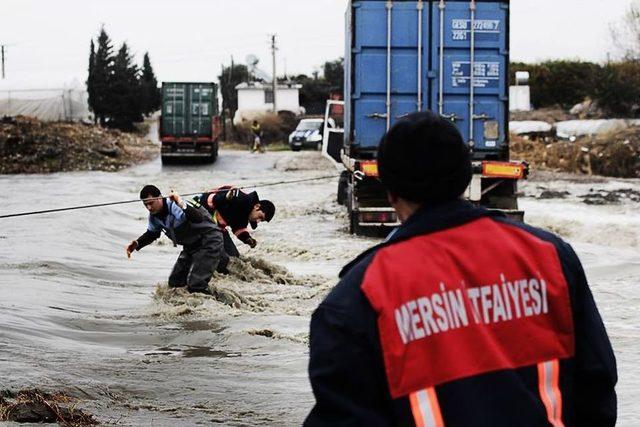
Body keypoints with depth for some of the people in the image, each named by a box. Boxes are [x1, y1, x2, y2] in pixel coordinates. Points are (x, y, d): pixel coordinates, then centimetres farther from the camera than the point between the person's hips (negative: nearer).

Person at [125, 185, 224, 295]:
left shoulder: (175, 206, -29)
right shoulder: (153, 216, -3)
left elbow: (199, 218, -44)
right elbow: (152, 234, 17)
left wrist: (183, 206, -60)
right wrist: (137, 244, -1)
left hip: (209, 240, -9)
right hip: (191, 246, 9)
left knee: (195, 284, -23)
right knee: (174, 282, 13)